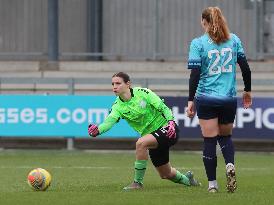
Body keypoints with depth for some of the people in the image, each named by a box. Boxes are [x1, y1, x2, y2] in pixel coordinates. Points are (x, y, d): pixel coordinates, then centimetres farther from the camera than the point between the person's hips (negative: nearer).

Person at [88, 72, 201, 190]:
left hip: (166, 128, -6)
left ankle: (138, 182, -22)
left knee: (141, 143, -33)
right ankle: (186, 179, 50)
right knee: (166, 174, 16)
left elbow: (163, 108, -10)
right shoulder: (118, 106, -7)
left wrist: (171, 121, -27)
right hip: (151, 134, 6)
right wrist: (98, 130, -48)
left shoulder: (142, 93, -14)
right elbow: (109, 121, -27)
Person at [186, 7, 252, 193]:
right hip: (229, 99, 3)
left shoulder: (198, 43, -5)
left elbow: (195, 74, -10)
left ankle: (212, 183, 3)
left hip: (206, 99, -3)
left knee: (209, 140, 3)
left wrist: (191, 100, -5)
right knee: (226, 136, 19)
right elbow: (245, 67, 6)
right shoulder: (234, 40, 4)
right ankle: (230, 165, -9)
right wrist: (248, 90, 19)